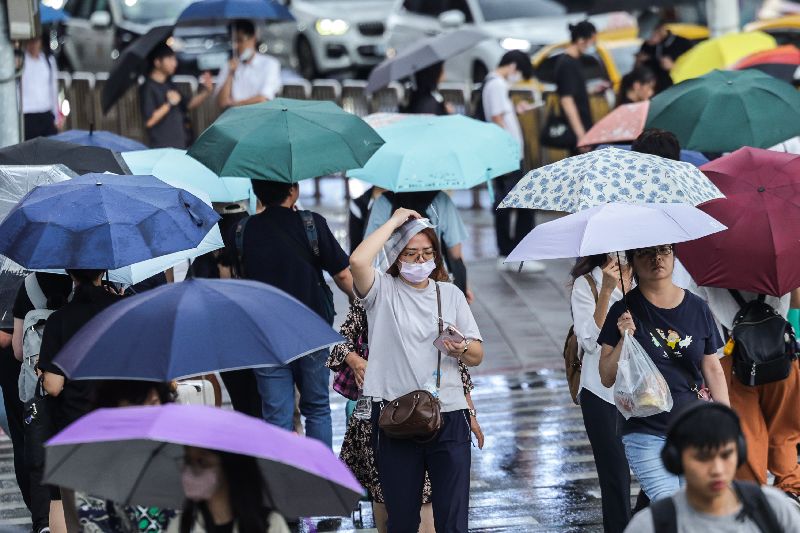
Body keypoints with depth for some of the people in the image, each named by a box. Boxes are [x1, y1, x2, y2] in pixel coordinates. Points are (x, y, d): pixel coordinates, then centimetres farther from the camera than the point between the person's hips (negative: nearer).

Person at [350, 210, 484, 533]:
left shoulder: (451, 294, 12)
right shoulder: (383, 291, 2)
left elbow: (477, 356, 13)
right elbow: (358, 261, -21)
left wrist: (463, 349, -11)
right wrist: (395, 221, -10)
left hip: (449, 417, 2)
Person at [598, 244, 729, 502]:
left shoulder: (698, 309, 7)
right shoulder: (624, 312, -2)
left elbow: (713, 369, 14)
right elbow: (607, 378, -3)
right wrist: (625, 340, -18)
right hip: (645, 434, -3)